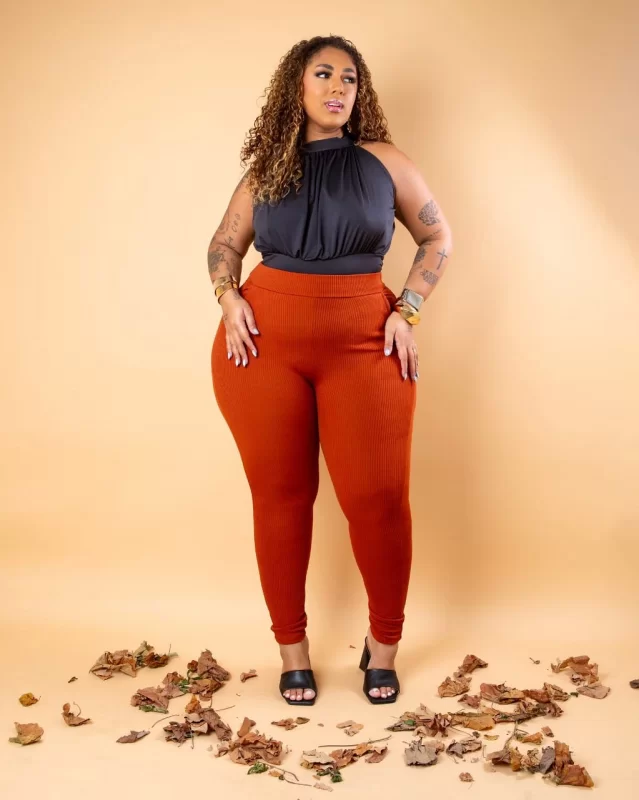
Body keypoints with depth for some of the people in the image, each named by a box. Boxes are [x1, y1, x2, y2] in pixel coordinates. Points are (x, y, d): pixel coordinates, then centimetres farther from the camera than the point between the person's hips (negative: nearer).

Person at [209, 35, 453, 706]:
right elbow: (224, 242, 20)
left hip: (364, 346, -1)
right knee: (279, 497, 5)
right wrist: (229, 300, 1)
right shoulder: (266, 169, 10)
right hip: (265, 343, 1)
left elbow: (438, 235, 12)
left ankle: (384, 642, 18)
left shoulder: (383, 162, 6)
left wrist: (407, 311, 0)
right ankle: (291, 645, 20)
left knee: (378, 498, -3)